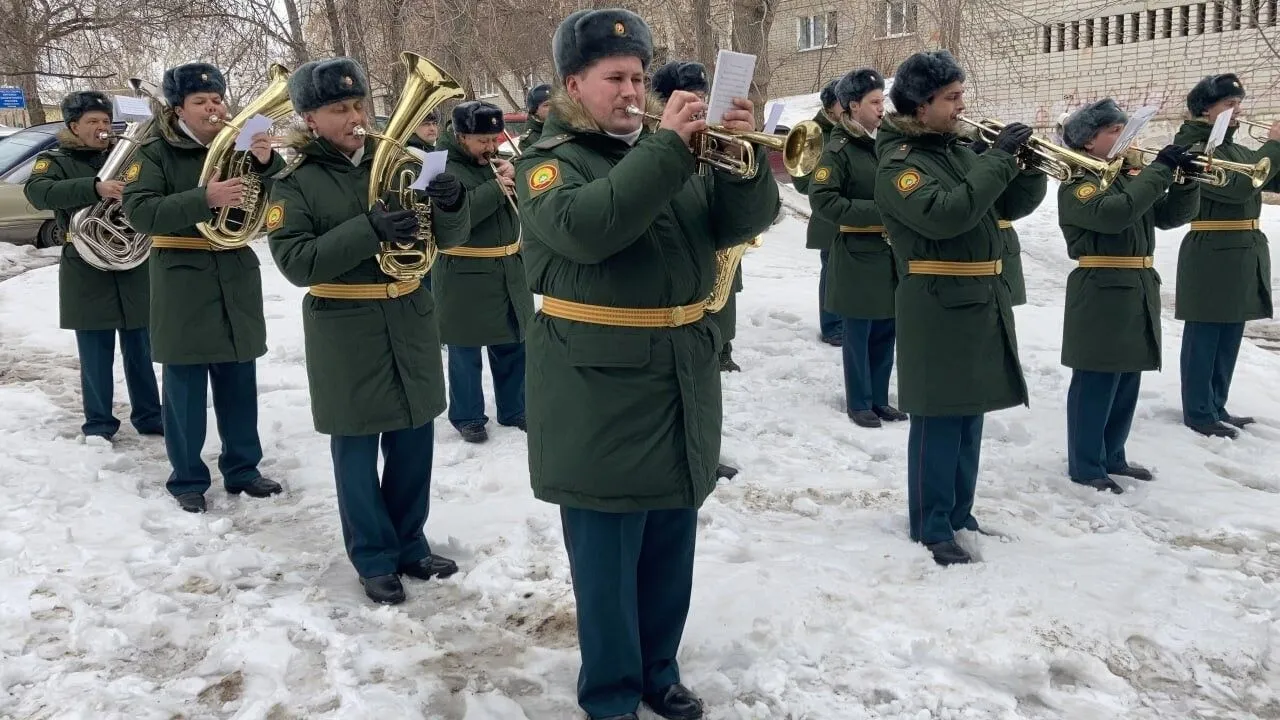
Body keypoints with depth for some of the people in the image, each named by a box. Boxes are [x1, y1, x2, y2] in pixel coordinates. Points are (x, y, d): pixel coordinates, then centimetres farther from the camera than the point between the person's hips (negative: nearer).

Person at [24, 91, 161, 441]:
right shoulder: (55, 161, 0)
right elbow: (38, 192, -21)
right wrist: (95, 188, -34)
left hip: (134, 267, 3)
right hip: (87, 274, -3)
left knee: (140, 351, 10)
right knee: (96, 356, 2)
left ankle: (148, 416, 20)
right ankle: (99, 424, 14)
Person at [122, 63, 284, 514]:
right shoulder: (155, 153, -3)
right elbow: (139, 212, -17)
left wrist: (267, 163, -21)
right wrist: (204, 199, -29)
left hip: (237, 279, 4)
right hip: (183, 282, -4)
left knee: (239, 382, 10)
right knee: (185, 385, 2)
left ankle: (242, 468, 22)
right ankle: (187, 478, 12)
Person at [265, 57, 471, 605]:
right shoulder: (295, 184, -5)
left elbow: (448, 237, 3)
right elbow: (295, 262, -17)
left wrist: (450, 204, -21)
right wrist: (368, 230, -27)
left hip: (411, 322, 4)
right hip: (345, 333, -4)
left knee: (413, 442, 12)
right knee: (357, 449, 6)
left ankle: (409, 544, 29)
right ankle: (374, 559, 21)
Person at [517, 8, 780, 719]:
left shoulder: (676, 152, 12)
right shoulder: (548, 160, -5)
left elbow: (742, 221, 2)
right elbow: (585, 227, -26)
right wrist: (668, 147, -29)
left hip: (682, 382, 6)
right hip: (599, 390, -5)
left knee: (671, 547, 16)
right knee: (607, 555, 4)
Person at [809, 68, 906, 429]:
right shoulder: (839, 150, -10)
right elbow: (821, 198, -18)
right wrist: (874, 212, -21)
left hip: (892, 252, 6)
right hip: (858, 256, -6)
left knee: (886, 332, 12)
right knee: (858, 334, 3)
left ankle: (879, 397, 24)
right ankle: (859, 403, 15)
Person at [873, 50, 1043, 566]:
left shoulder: (959, 150, 13)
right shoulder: (898, 164, -12)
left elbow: (1010, 204, 15)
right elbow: (946, 215, -27)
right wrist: (999, 159, -22)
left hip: (981, 300, 8)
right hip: (937, 307, -8)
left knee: (970, 414, 15)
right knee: (938, 419, -3)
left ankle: (958, 511, 28)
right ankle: (931, 527, 7)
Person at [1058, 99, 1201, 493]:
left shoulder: (1131, 177, 15)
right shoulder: (1077, 184, -10)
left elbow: (1174, 214, 11)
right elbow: (1114, 213, -29)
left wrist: (1185, 177, -6)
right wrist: (1160, 169, -22)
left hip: (1138, 293, 8)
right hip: (1100, 296, -8)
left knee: (1127, 384, 15)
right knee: (1095, 385, -2)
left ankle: (1112, 456, 27)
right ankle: (1085, 465, 9)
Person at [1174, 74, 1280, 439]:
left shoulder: (1238, 151, 16)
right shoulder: (1195, 151, -10)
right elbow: (1238, 187, -23)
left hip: (1245, 253, 8)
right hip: (1212, 256, -8)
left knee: (1228, 339, 14)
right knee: (1204, 338, 0)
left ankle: (1216, 407, 23)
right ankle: (1198, 413, 9)